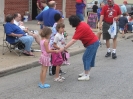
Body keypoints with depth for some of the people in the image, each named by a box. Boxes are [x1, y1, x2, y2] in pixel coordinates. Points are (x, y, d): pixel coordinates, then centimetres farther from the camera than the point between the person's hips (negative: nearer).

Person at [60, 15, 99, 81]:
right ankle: (87, 73, 28)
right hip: (95, 41, 10)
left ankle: (86, 76, -1)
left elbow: (73, 41, -32)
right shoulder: (82, 23, 3)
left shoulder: (80, 28, -25)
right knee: (90, 58, 17)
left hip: (92, 44, -10)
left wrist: (64, 48, -33)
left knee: (86, 58, -6)